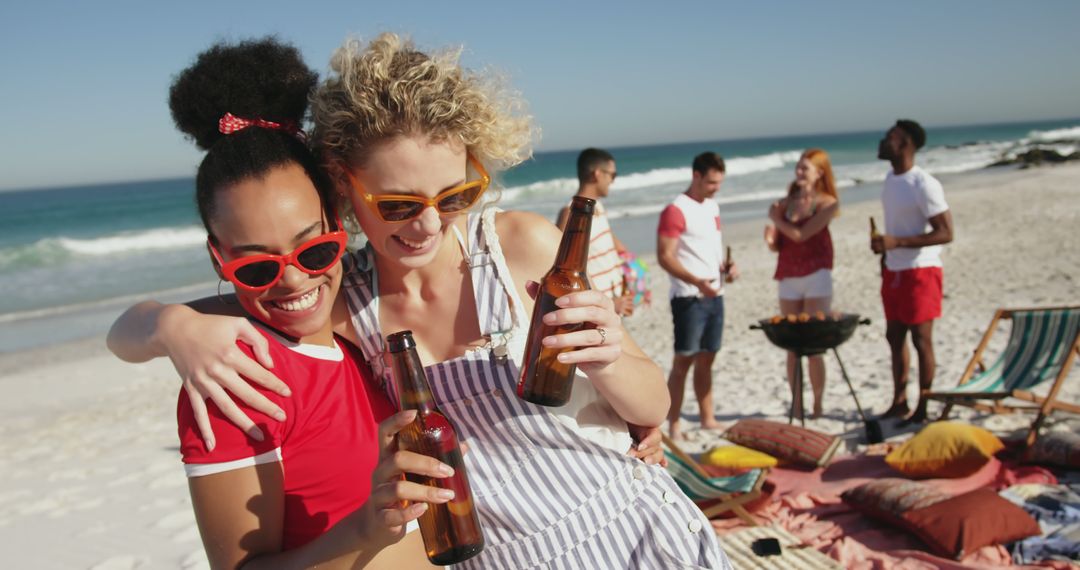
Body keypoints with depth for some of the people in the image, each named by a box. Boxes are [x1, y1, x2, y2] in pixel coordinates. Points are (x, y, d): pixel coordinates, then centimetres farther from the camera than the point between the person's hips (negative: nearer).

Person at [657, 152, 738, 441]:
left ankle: (708, 419, 23)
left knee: (706, 360, 14)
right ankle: (673, 425, 3)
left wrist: (726, 265, 4)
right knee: (684, 360, -4)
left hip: (715, 295, 8)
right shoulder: (676, 210, -11)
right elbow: (665, 256, -17)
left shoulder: (712, 206, 15)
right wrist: (696, 281, -29)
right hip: (689, 297, -8)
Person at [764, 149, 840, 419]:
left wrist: (776, 219, 0)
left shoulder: (827, 203, -2)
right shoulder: (786, 203, 10)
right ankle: (797, 405, 12)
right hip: (788, 277, 4)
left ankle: (817, 406, 6)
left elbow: (800, 234, -14)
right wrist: (770, 238, -10)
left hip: (816, 276, -4)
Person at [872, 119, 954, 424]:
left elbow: (946, 233, -20)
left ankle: (923, 410, 8)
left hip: (920, 271, -8)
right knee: (894, 336, 13)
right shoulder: (891, 178, 8)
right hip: (894, 270, 8)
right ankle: (899, 402, 24)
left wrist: (896, 242, -27)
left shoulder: (924, 185, -18)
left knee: (921, 339, -2)